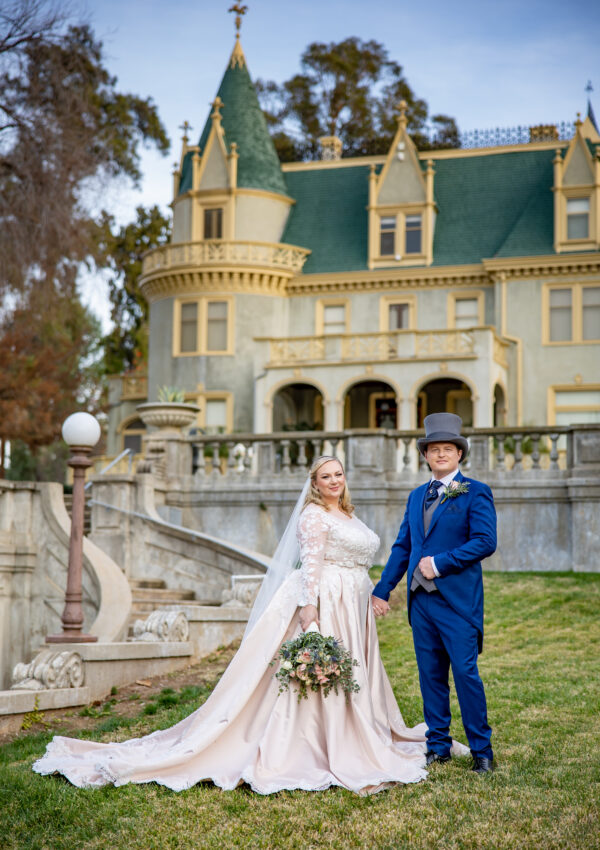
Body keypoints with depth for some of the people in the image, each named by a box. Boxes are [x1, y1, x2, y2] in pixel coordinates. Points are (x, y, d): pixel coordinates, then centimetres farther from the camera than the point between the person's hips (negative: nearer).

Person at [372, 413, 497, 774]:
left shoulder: (476, 493, -2)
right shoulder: (417, 496, 17)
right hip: (421, 599, 6)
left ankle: (482, 749, 6)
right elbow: (402, 547, 19)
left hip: (457, 599, -6)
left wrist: (439, 563, -15)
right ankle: (438, 746, 19)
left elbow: (486, 541, -13)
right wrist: (382, 589, 13)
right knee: (430, 675, 10)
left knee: (466, 673, -5)